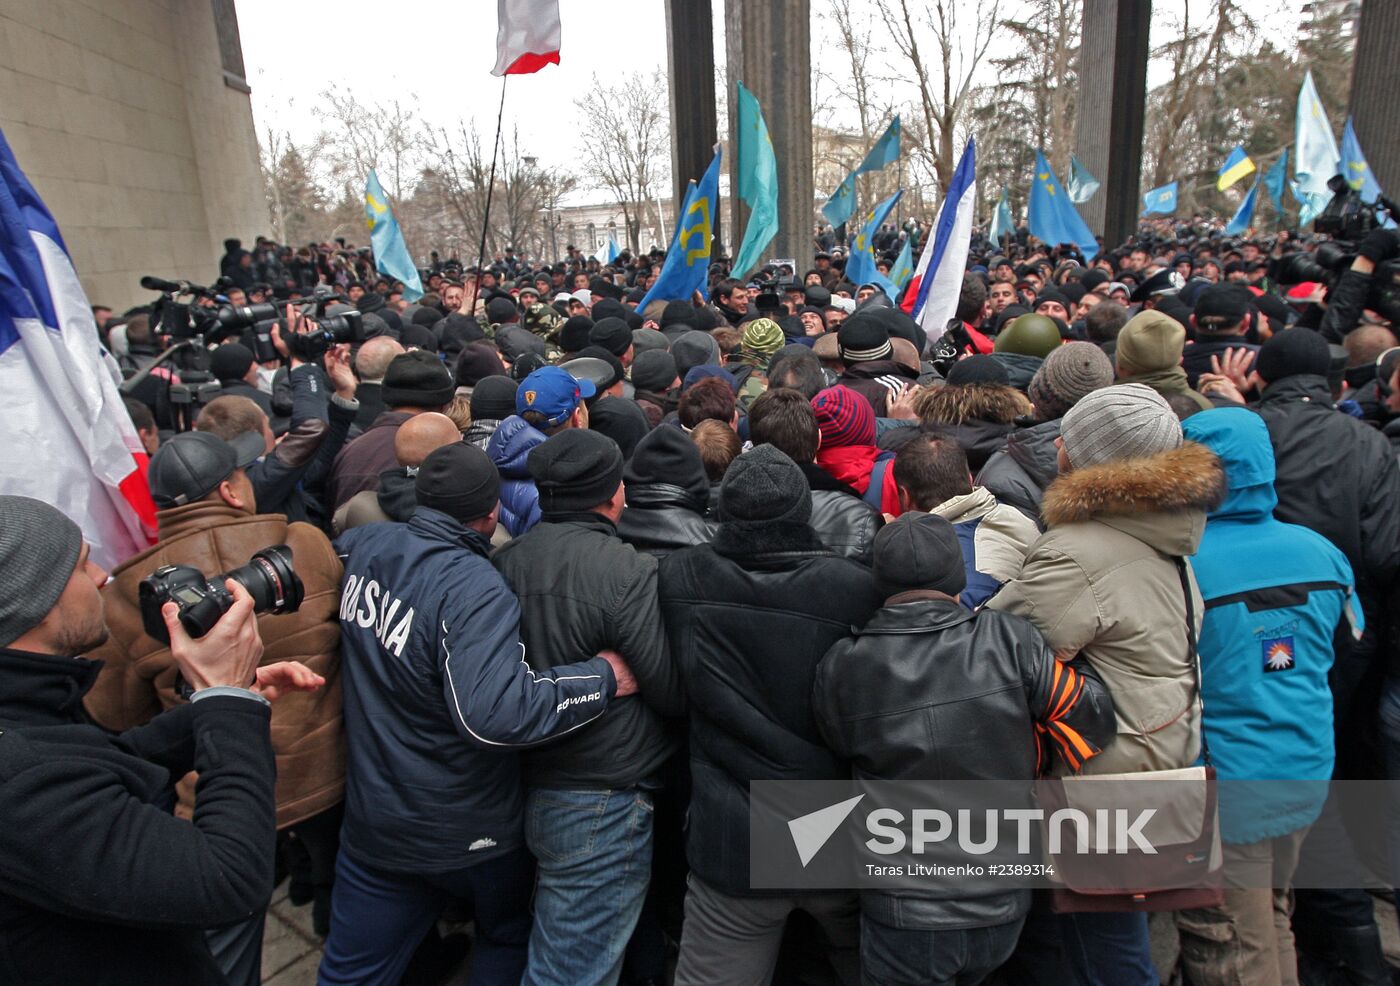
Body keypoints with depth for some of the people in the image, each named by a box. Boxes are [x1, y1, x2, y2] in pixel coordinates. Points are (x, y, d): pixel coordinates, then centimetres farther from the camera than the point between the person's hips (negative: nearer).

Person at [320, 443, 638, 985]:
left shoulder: (367, 544, -7)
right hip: (466, 835, -5)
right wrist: (604, 677, -30)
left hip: (371, 818, 6)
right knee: (509, 940, 27)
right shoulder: (474, 588, -30)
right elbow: (494, 712, -41)